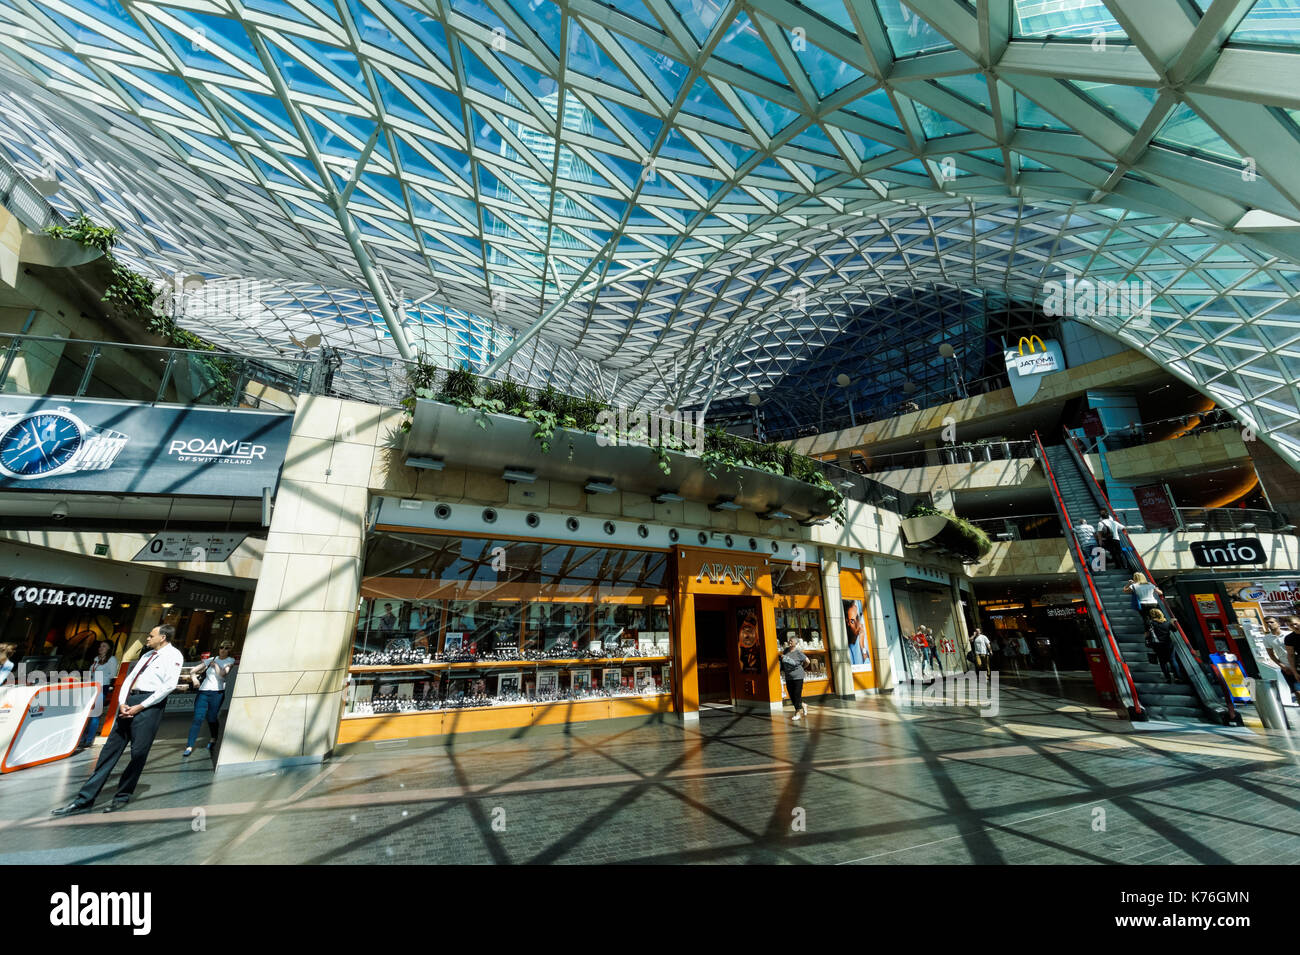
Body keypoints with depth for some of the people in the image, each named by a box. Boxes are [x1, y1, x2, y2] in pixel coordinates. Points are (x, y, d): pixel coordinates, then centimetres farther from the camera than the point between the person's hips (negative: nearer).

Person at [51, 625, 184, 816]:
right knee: (111, 748, 7)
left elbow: (169, 685, -14)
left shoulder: (173, 655, -6)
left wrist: (140, 706, -12)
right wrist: (122, 703, 0)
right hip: (129, 702, 8)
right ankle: (85, 800, 13)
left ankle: (123, 796, 11)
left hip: (149, 704, -8)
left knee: (138, 752, -3)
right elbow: (129, 678, 17)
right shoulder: (147, 655, 20)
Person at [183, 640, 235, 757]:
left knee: (211, 718, 4)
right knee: (197, 718, -6)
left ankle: (213, 739, 28)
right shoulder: (211, 659, 14)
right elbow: (193, 671, 18)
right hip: (203, 691, 3)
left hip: (217, 693, -3)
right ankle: (189, 746, -1)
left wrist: (215, 664, -2)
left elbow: (222, 673, -15)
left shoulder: (230, 661, 3)